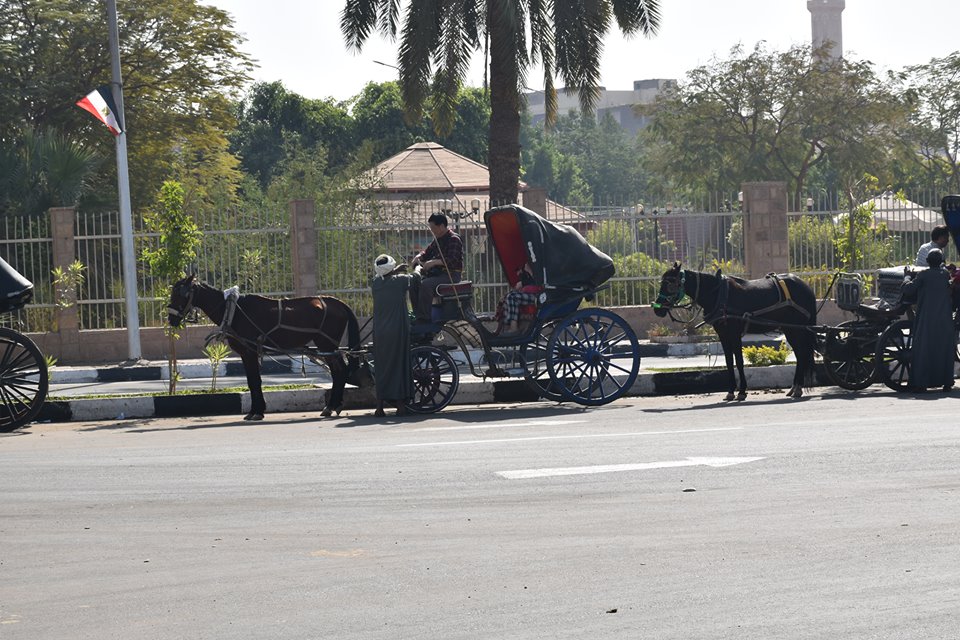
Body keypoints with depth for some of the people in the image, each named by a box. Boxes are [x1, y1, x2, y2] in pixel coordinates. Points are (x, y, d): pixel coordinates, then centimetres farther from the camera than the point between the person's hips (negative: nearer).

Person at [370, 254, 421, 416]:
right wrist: (417, 268, 35)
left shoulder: (376, 283, 2)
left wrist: (394, 271, 34)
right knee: (399, 365, 6)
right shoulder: (400, 281, -6)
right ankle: (400, 404, 8)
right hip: (398, 330, -3)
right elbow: (415, 276, 15)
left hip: (379, 333, 3)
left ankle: (380, 406, 4)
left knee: (381, 368, 7)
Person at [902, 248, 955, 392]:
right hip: (945, 319, 3)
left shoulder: (923, 275, -6)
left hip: (926, 319, -3)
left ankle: (921, 383, -3)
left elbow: (908, 291, -6)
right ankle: (946, 382, 8)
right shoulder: (945, 274, 4)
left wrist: (907, 280, 11)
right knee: (944, 349, 8)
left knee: (923, 350, 1)